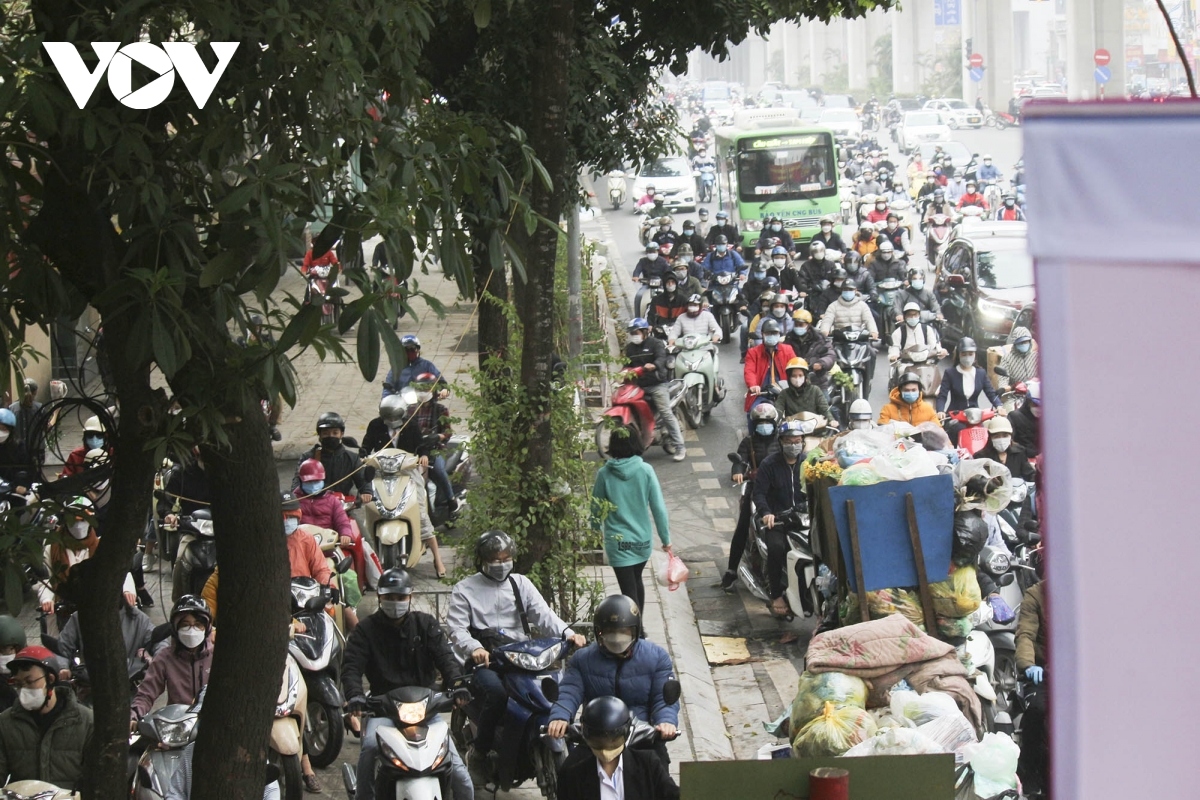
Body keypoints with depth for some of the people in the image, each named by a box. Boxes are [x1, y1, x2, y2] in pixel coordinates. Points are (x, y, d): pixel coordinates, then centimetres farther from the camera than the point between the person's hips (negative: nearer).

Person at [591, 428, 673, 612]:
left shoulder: (604, 474, -10)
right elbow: (658, 507, -9)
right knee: (636, 580, 26)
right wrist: (666, 540, 1)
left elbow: (596, 507, 1)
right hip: (643, 540, 3)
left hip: (618, 541, -3)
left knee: (629, 590, 0)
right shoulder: (645, 471, -10)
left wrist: (596, 527, 22)